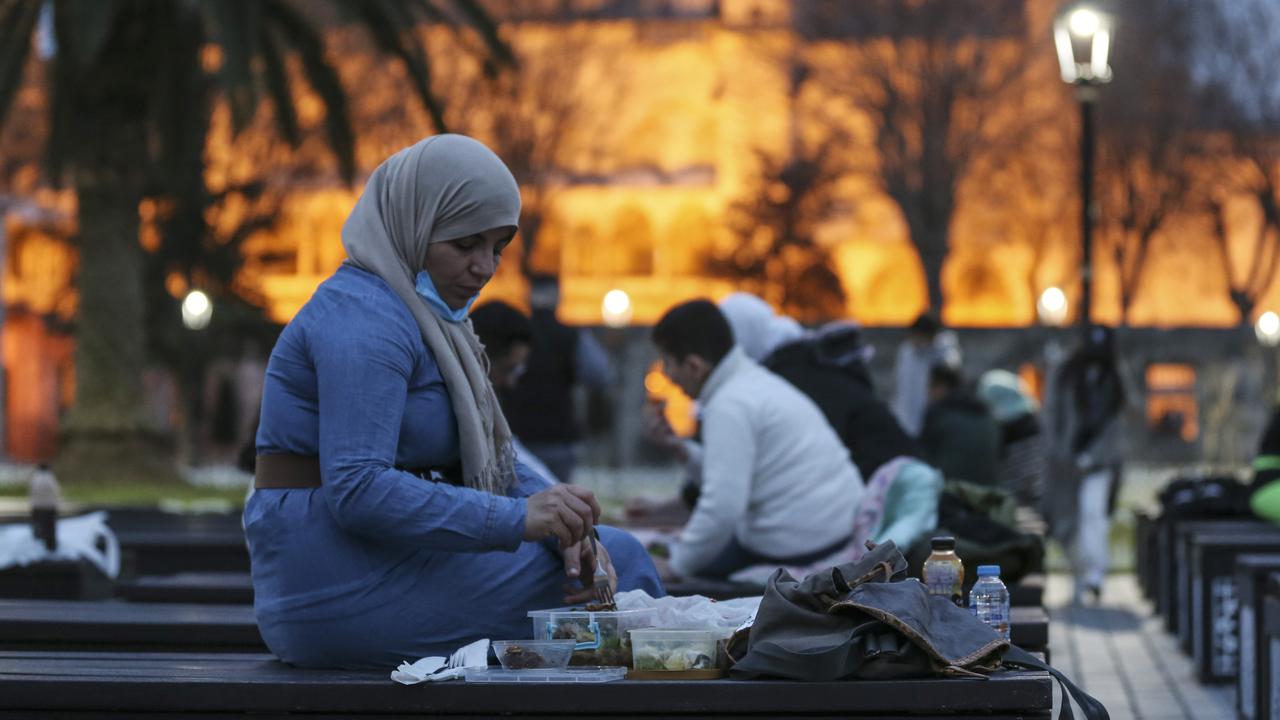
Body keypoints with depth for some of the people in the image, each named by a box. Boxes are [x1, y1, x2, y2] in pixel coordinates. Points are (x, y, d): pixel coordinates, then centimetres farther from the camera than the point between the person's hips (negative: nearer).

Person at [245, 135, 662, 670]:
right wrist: (516, 518, -28)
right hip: (347, 589, -10)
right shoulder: (365, 317, -16)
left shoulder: (430, 318, 17)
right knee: (621, 563, -6)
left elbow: (490, 461, 13)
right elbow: (356, 490, -26)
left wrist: (564, 526, -7)